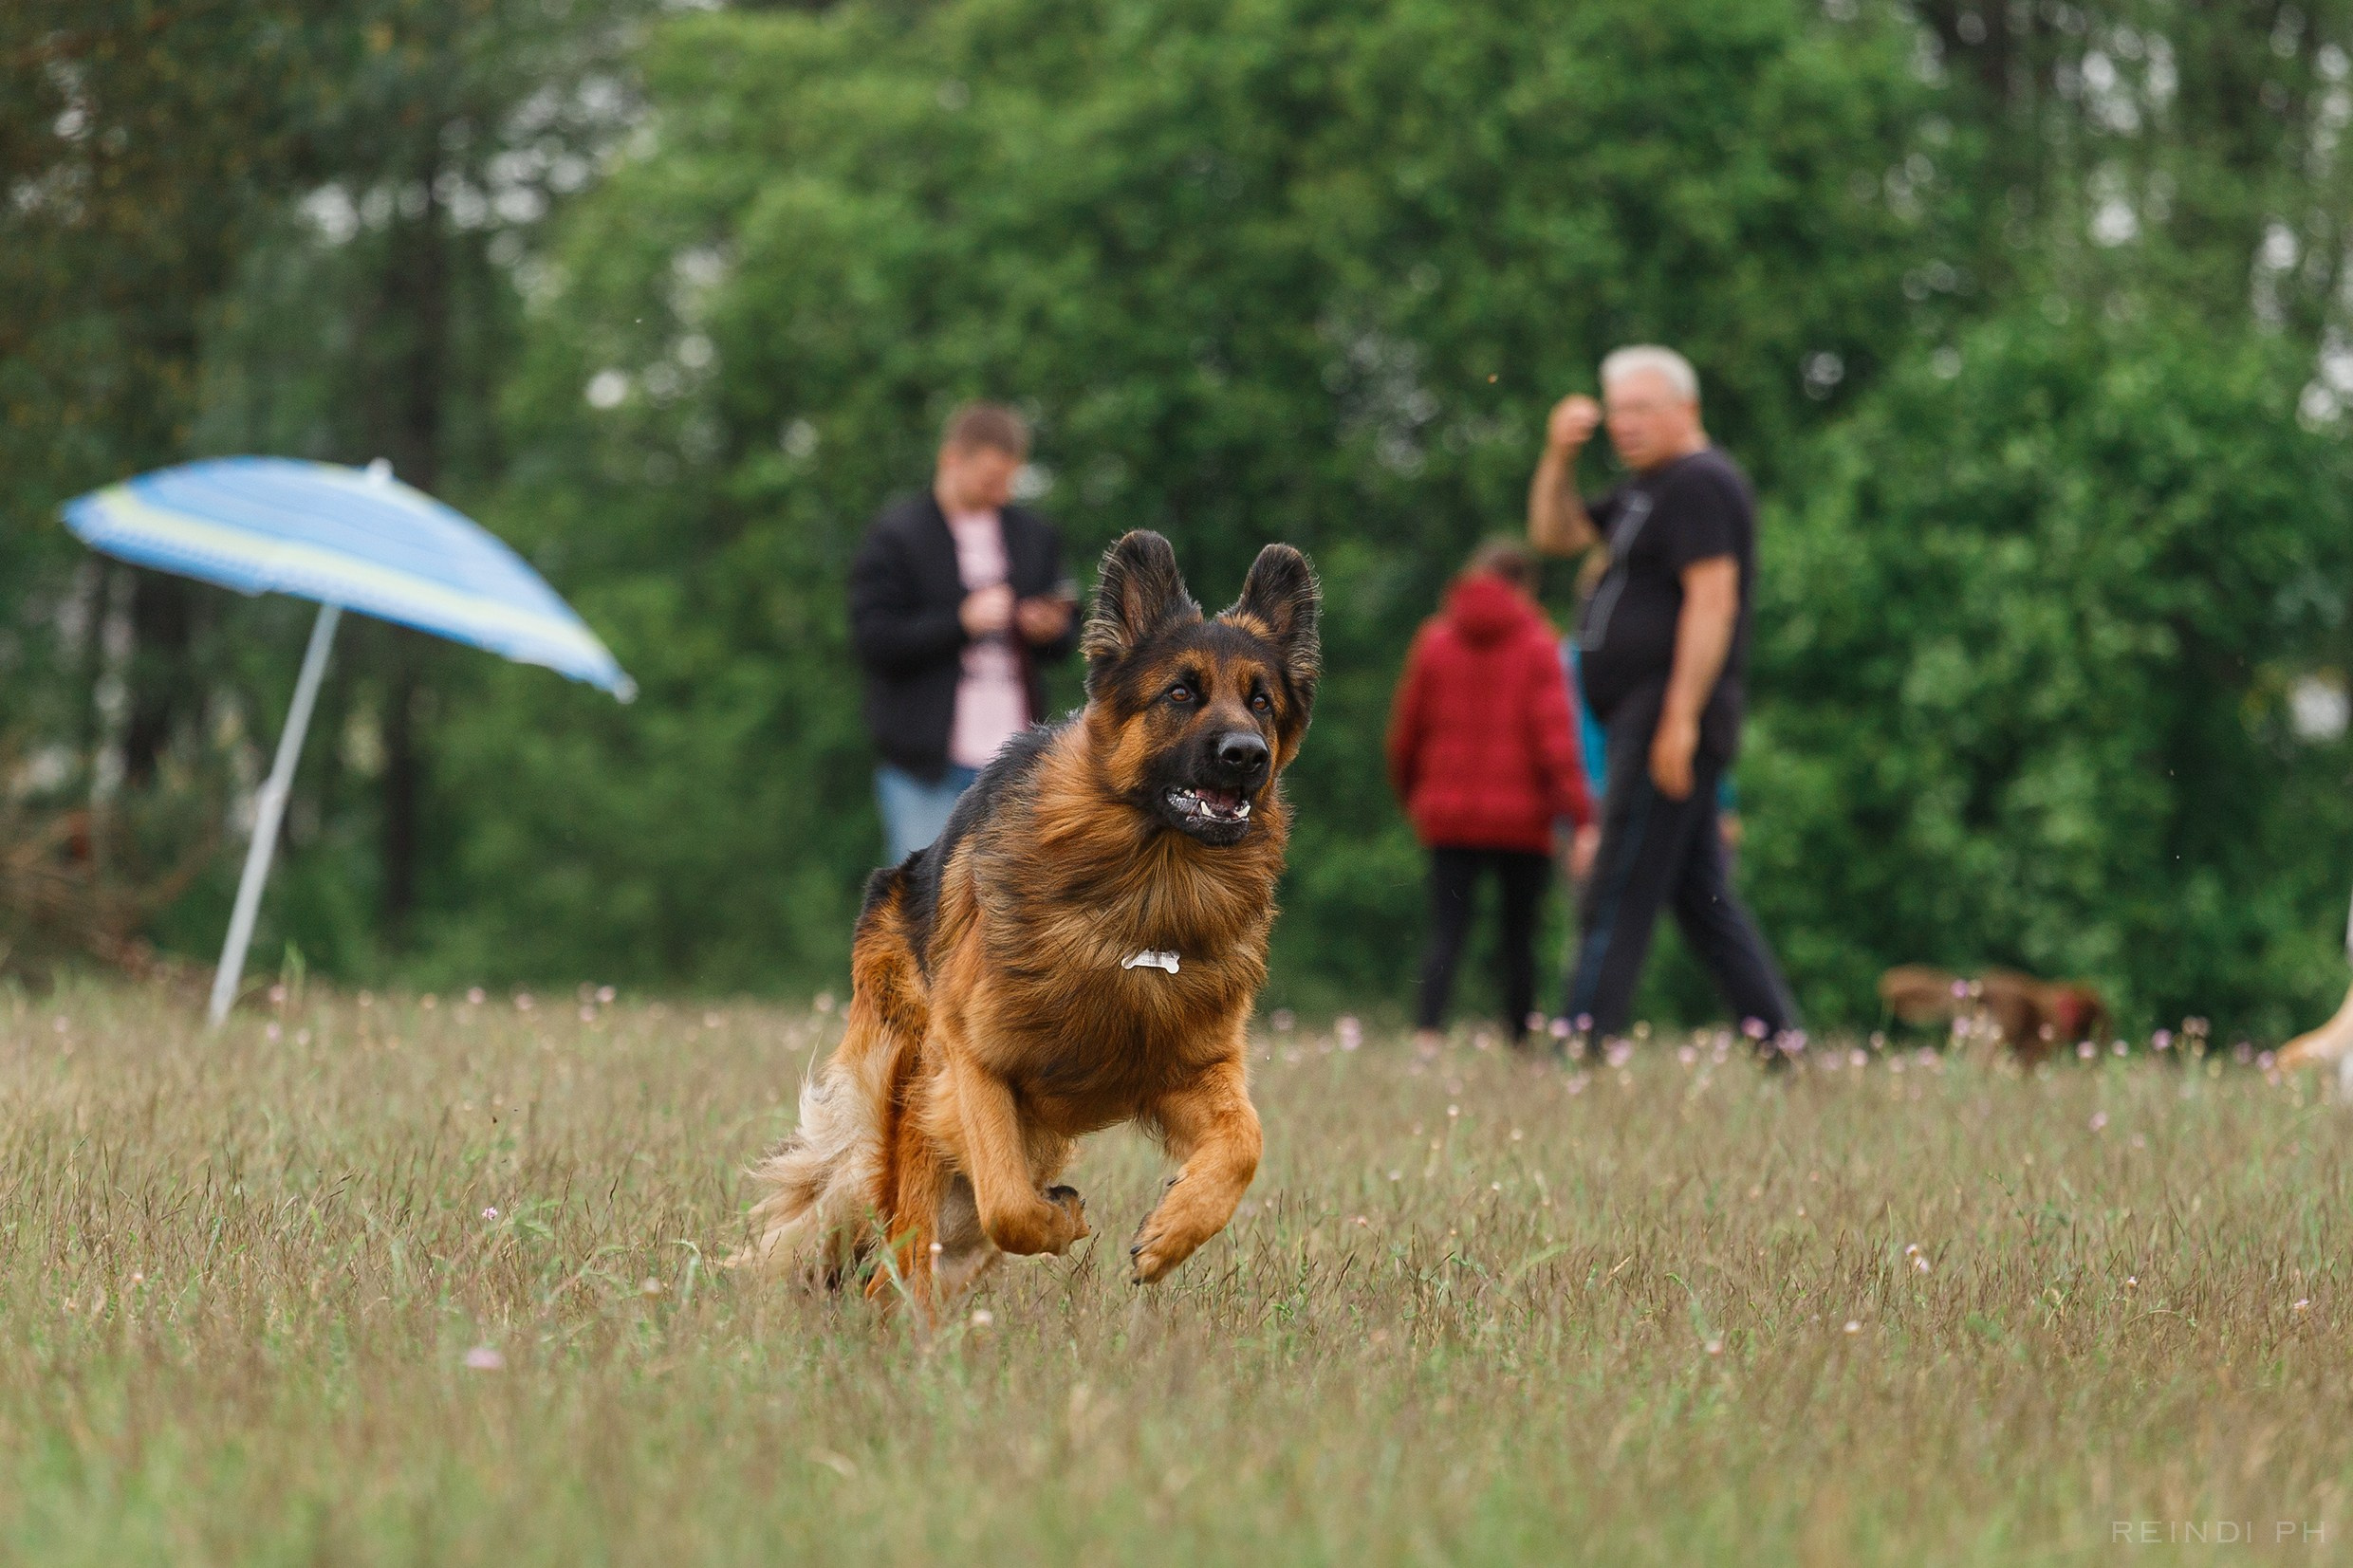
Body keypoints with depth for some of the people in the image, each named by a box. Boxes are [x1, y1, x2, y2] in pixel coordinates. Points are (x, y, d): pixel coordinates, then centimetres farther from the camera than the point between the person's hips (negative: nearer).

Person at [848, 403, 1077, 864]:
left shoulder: (1035, 536, 14)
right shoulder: (895, 536, -2)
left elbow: (1064, 643, 18)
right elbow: (873, 640, -9)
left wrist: (1051, 630, -6)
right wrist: (962, 622, -19)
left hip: (1013, 759, 4)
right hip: (927, 764, -4)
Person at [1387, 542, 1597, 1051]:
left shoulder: (1434, 642, 7)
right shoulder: (1536, 647, -2)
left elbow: (1405, 731, 10)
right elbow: (1556, 737, -11)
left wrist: (1412, 798, 26)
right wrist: (1581, 820, -14)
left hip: (1449, 816, 2)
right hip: (1522, 817, -2)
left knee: (1445, 933, -2)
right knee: (1519, 935, 9)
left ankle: (1427, 1030, -22)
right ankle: (1520, 1046, 10)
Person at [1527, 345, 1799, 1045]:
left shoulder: (1699, 483, -11)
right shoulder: (1647, 489, 21)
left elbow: (1713, 600, -20)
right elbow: (1555, 535, 26)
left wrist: (1682, 716, -24)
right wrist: (1559, 456, 8)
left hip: (1670, 719, -10)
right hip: (1646, 723, 10)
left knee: (1616, 901, -10)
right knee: (1705, 898, 9)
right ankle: (1781, 1047, 9)